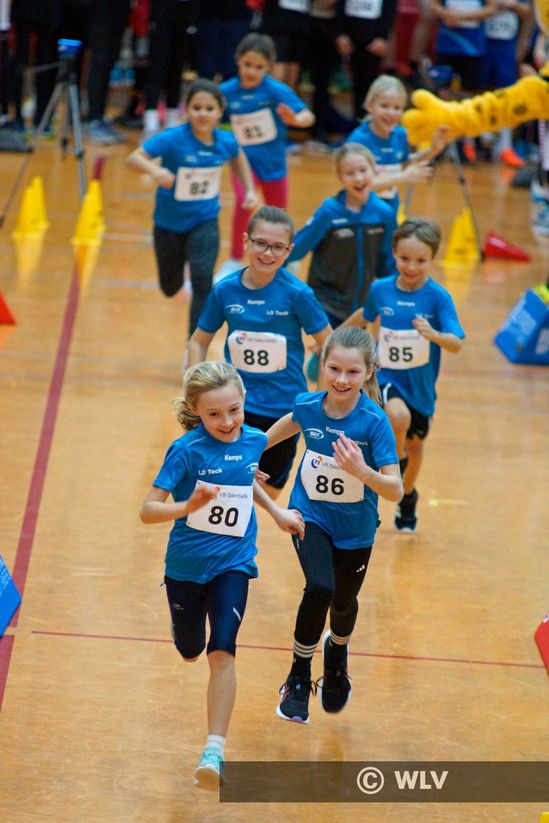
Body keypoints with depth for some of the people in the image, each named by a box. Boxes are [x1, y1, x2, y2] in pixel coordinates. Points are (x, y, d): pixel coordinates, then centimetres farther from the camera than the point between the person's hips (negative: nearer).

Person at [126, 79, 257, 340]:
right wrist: (154, 169, -51)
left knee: (202, 280, -18)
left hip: (204, 223, 1)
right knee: (170, 288, 18)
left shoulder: (225, 142, -10)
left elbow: (238, 159, 15)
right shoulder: (173, 139, -23)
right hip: (169, 223, -1)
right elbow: (134, 158, -32)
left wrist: (250, 190, 6)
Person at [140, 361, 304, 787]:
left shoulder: (253, 441, -6)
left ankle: (215, 751, -15)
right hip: (186, 564, -1)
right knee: (190, 652, 19)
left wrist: (276, 511, 16)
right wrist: (188, 506, -41)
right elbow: (148, 510, -24)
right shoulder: (187, 451, -20)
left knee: (222, 651, -16)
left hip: (233, 563, 1)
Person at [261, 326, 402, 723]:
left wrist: (362, 471, -47)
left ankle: (337, 653, 56)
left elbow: (395, 489, -28)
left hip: (354, 527, 0)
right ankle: (299, 678, -4)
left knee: (344, 601, 19)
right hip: (310, 515, 0)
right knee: (320, 588, -24)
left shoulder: (374, 421, -25)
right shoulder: (308, 406, -15)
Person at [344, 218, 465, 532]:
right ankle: (397, 461, -2)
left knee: (414, 442, 20)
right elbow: (365, 315, 15)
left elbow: (457, 343, -26)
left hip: (420, 384, 1)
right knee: (398, 417, -33)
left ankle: (408, 498, 48)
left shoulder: (438, 297, -16)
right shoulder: (380, 290, -8)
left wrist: (434, 335, -47)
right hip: (386, 377, -1)